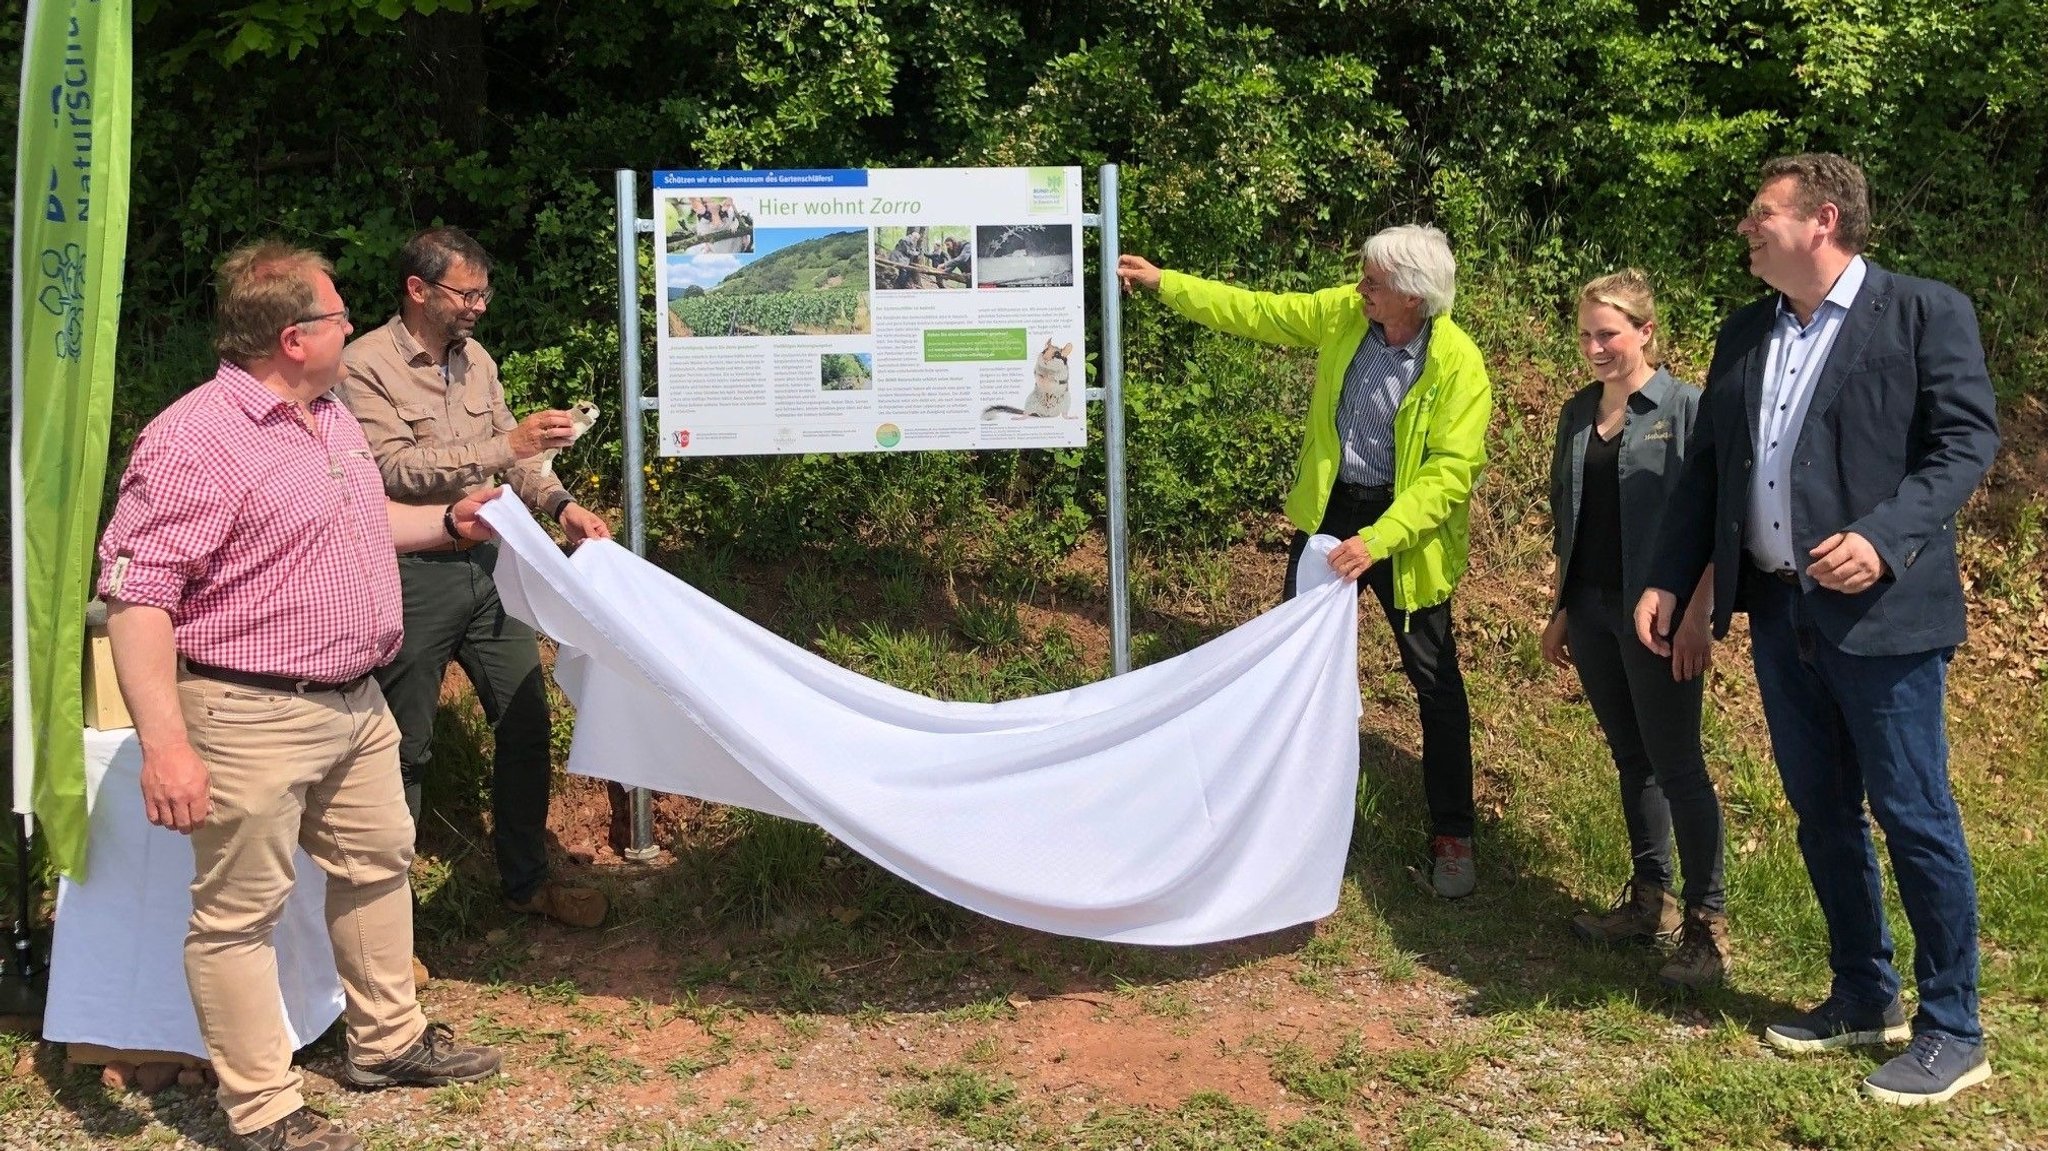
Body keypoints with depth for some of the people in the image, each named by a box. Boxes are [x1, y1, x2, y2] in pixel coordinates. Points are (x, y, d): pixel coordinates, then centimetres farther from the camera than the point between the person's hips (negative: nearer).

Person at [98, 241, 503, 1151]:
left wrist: (449, 522, 23)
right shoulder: (193, 439, -19)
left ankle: (389, 1041, 38)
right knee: (239, 912, 3)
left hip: (356, 703, 10)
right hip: (252, 719, -9)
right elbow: (135, 596, -23)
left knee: (376, 867, 20)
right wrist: (165, 743, -28)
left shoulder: (330, 418, 10)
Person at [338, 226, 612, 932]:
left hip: (487, 563, 7)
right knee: (405, 749, 3)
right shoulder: (365, 366, -11)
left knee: (527, 721, 11)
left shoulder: (475, 359, 10)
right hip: (413, 575, -7)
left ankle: (526, 879, 28)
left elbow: (513, 459, 14)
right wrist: (510, 444, -25)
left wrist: (561, 505, -4)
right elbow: (397, 471, -21)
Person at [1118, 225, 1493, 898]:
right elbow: (1253, 311, 3)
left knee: (1435, 682, 4)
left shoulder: (1458, 365, -21)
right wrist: (1163, 282, 1)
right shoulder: (1342, 312, -7)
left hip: (1404, 526, -5)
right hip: (1329, 509, 5)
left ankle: (1453, 834, 19)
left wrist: (1379, 538, -32)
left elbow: (1451, 471, -23)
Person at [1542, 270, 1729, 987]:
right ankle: (1650, 900, 24)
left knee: (1675, 765, -3)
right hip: (1591, 609, 6)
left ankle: (1707, 924, 5)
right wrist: (1560, 610, 16)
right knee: (1630, 759, 13)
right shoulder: (1578, 414, 11)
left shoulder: (1685, 410, -8)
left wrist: (1696, 617, -16)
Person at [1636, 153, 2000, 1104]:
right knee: (1821, 814, 14)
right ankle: (1864, 998, 30)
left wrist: (1884, 538, -24)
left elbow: (1968, 439, -10)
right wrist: (1667, 580, 8)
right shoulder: (1743, 336, 14)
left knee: (1913, 815, 0)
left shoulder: (1925, 312, -4)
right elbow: (1706, 467, 15)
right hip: (1778, 610, 6)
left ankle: (1952, 1032, 13)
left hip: (1880, 612, -6)